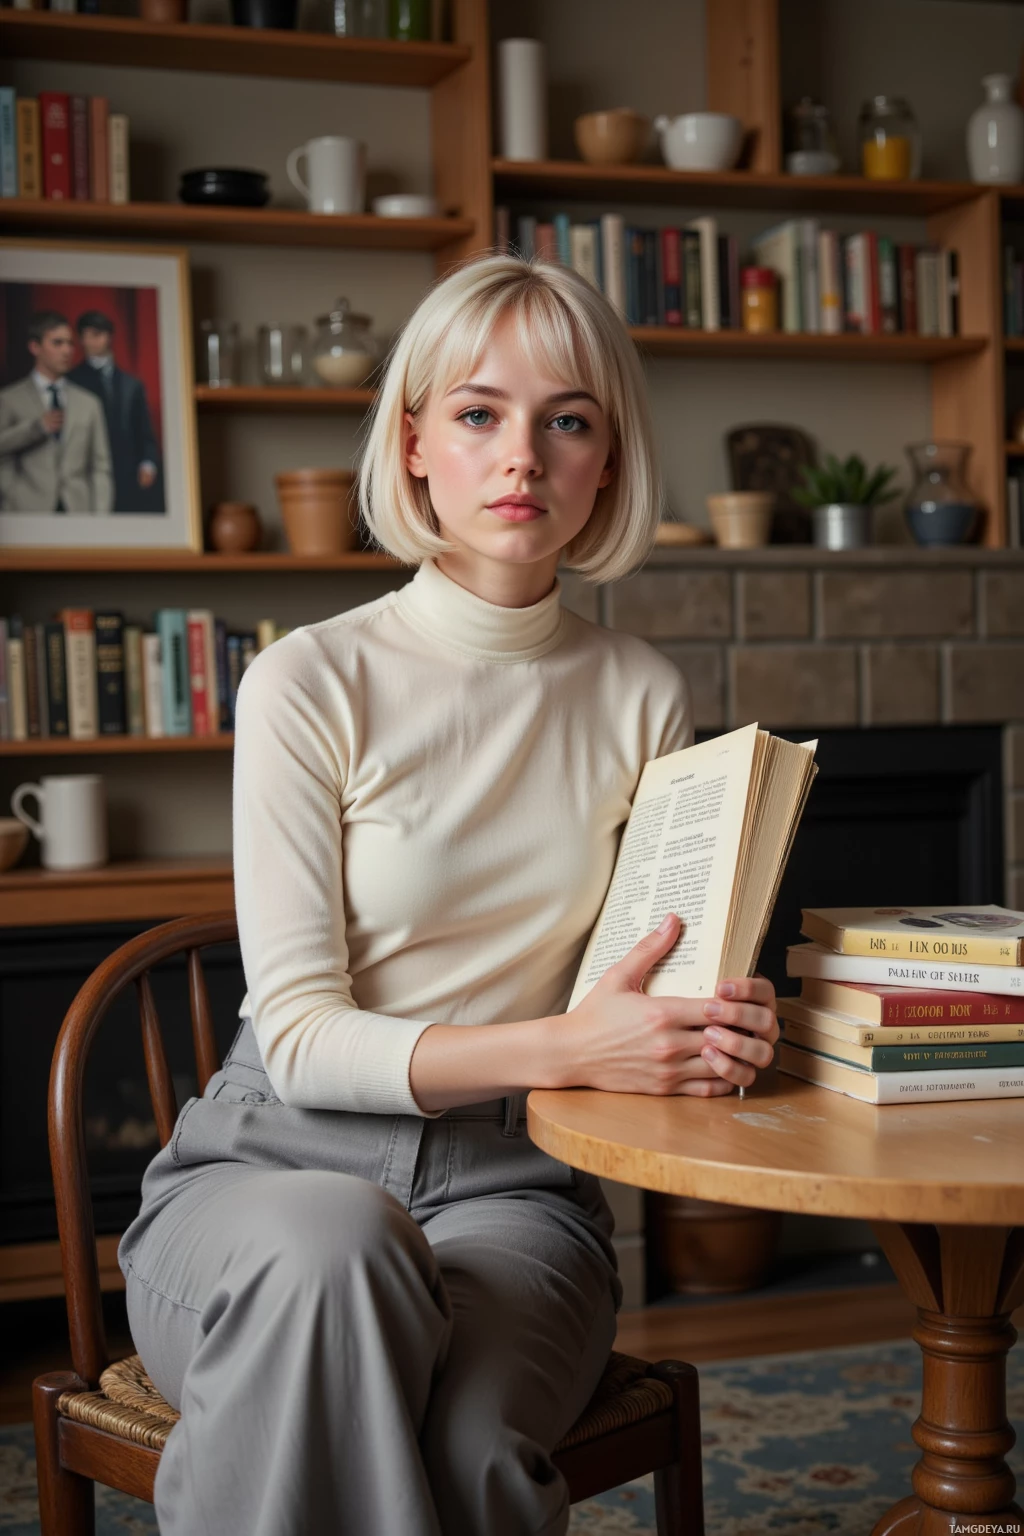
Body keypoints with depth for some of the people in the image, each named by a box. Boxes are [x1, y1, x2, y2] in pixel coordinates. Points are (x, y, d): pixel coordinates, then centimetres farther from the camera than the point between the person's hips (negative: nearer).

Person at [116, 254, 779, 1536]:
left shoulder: (642, 698, 5)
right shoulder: (312, 683, -6)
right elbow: (298, 1035, -11)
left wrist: (721, 1024, -12)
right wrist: (564, 1046, -24)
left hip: (511, 1187, 2)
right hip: (276, 1164, -2)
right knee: (338, 1244, -39)